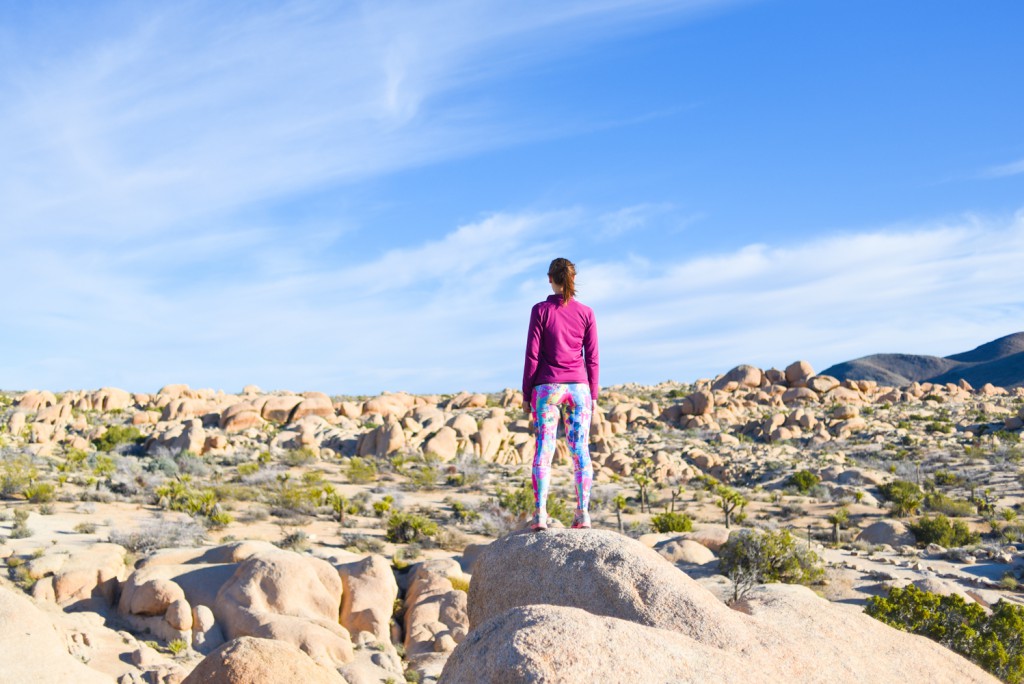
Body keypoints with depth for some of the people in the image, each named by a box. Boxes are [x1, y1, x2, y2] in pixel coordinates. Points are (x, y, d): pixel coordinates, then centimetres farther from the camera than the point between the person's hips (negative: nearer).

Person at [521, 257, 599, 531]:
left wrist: (526, 393, 2)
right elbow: (592, 358, 4)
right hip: (578, 386, 2)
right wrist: (593, 394, 11)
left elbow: (532, 355, -5)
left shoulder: (540, 310, -4)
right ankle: (583, 512, 2)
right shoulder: (586, 313, 3)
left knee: (543, 449, 0)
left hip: (547, 387, -2)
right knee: (580, 449, 4)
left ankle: (540, 514, -5)